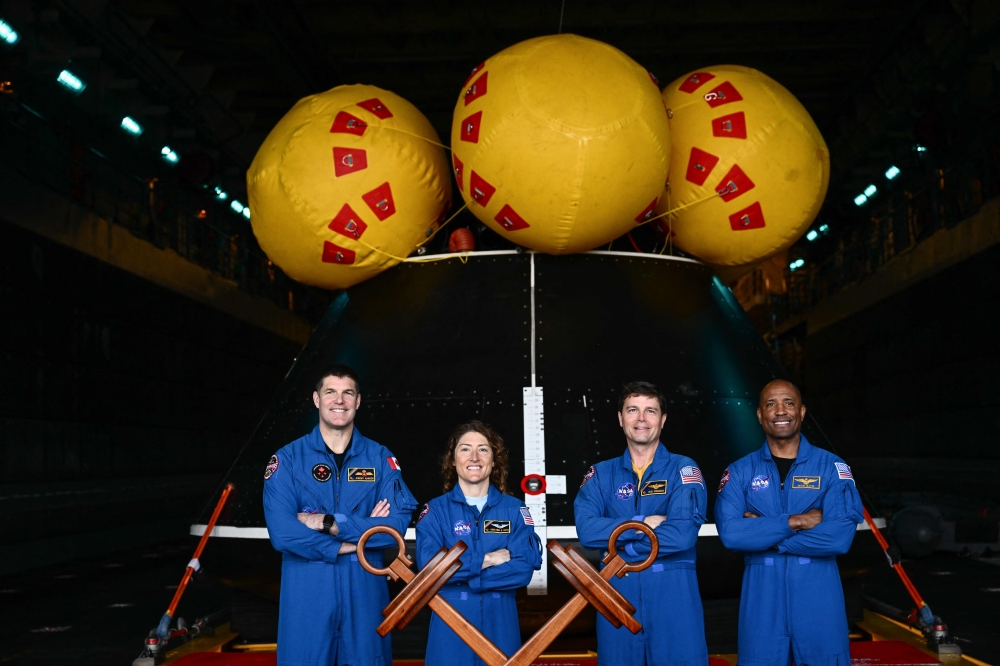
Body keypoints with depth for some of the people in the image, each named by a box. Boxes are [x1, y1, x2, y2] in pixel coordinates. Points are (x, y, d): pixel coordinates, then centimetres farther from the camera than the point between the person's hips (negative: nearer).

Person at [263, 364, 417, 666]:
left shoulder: (381, 458, 3)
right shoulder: (287, 459, -3)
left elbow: (398, 523, -9)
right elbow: (283, 533, -14)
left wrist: (331, 524, -15)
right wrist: (358, 536, -11)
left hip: (364, 591, 2)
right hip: (306, 595, -1)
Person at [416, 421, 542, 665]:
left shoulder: (514, 509, 3)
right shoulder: (435, 510, 1)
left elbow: (524, 566, -10)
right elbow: (429, 565, -14)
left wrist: (462, 576, -14)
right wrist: (487, 559, -13)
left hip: (500, 623, 1)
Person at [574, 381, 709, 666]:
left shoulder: (683, 470, 0)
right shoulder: (601, 474, 8)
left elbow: (681, 534, -15)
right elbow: (587, 530, -8)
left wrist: (619, 542, -7)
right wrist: (643, 524, -14)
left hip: (673, 591, -2)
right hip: (618, 591, 2)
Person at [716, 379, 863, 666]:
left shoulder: (832, 467, 1)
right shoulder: (739, 472, 3)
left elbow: (840, 537, -12)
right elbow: (730, 533, -12)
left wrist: (763, 536, -11)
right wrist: (794, 522, -15)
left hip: (819, 596, 0)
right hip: (761, 597, 1)